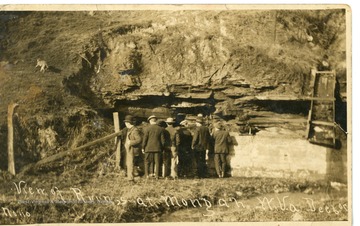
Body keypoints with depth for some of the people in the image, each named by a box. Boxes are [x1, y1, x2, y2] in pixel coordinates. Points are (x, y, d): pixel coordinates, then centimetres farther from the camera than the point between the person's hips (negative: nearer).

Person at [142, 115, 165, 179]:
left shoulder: (147, 129, -6)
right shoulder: (160, 129, 2)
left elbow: (145, 139, -6)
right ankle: (156, 175, 6)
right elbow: (163, 140, 3)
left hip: (149, 148, -2)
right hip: (157, 148, 2)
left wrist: (143, 147, 2)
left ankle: (148, 174, 2)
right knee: (157, 162, 7)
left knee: (148, 161, 7)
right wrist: (161, 147, 13)